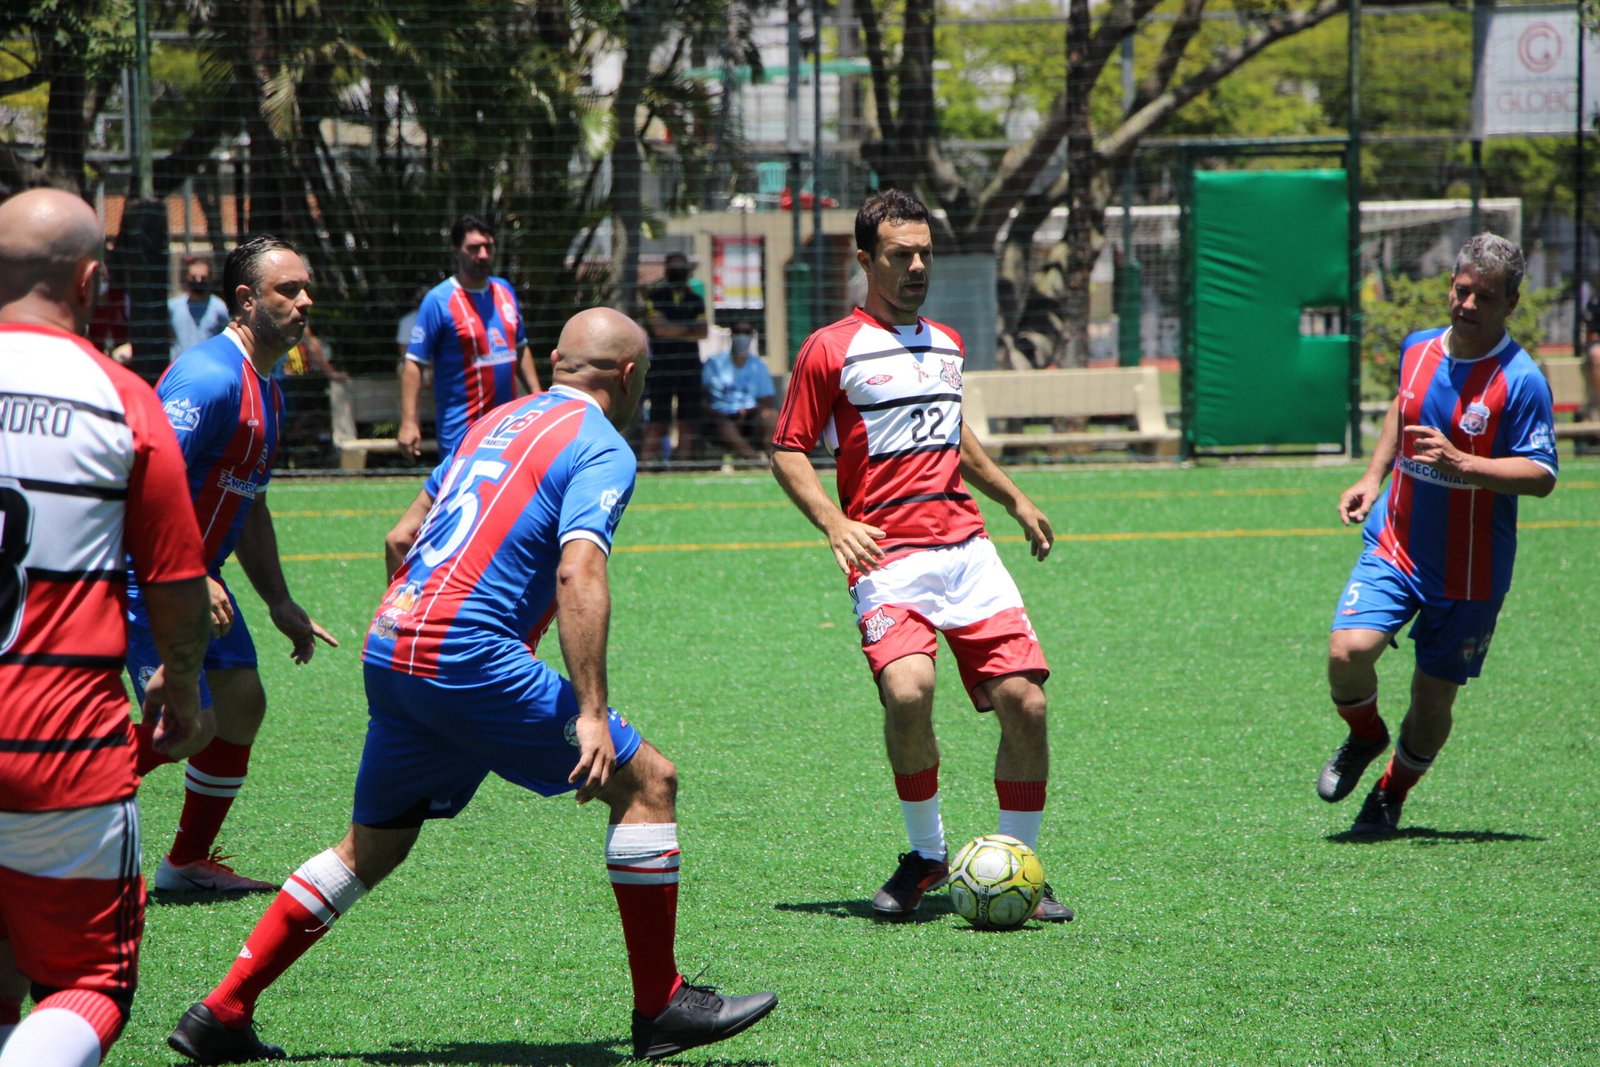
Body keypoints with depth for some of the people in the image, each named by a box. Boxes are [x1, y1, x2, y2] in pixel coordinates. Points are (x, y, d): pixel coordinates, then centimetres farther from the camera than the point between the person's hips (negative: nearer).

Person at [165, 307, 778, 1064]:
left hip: (389, 649, 8)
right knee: (645, 780, 1)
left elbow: (402, 538, 27)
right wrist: (590, 713, -21)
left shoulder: (497, 422, 22)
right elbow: (577, 573, -18)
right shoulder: (601, 449, -3)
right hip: (468, 653, -8)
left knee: (373, 846, 20)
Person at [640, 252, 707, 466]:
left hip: (689, 365, 4)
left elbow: (702, 333, 2)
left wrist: (673, 331, -11)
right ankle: (650, 461, -10)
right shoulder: (654, 297, 4)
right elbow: (659, 328, -10)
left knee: (688, 418, 3)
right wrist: (688, 330, -3)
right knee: (658, 418, -9)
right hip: (662, 365, -4)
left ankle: (685, 462, 6)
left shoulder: (696, 300, 15)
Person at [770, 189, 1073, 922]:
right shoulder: (831, 350, 1)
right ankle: (926, 856, -6)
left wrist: (1015, 501, 37)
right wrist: (834, 524, -14)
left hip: (966, 546, 6)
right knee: (909, 690, -29)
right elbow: (788, 451, 1)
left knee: (1025, 701, -8)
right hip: (888, 559, -6)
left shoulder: (946, 345, 20)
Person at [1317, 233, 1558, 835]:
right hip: (1395, 544, 3)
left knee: (1433, 699, 5)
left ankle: (1392, 793, 33)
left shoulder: (1521, 380, -15)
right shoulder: (1418, 350, 3)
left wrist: (1460, 463, -29)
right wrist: (1373, 478, 13)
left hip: (1470, 571, -3)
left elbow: (1541, 476, -17)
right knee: (1348, 650, -20)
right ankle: (1364, 737, 13)